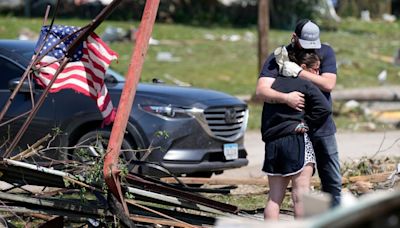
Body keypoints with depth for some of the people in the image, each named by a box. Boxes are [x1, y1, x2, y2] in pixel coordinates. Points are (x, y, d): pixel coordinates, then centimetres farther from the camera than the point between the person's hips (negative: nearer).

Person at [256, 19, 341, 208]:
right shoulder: (278, 59, -8)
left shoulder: (325, 52, 0)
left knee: (333, 183, 8)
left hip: (324, 128, 3)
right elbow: (261, 91, -20)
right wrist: (285, 97, -39)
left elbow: (328, 84, -15)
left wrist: (298, 72, -23)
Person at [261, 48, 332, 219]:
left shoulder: (275, 83, 14)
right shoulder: (306, 85, -4)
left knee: (274, 196, 9)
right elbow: (324, 108, -14)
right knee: (301, 193, -3)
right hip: (296, 141, -6)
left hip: (272, 142, 6)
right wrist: (307, 124, -4)